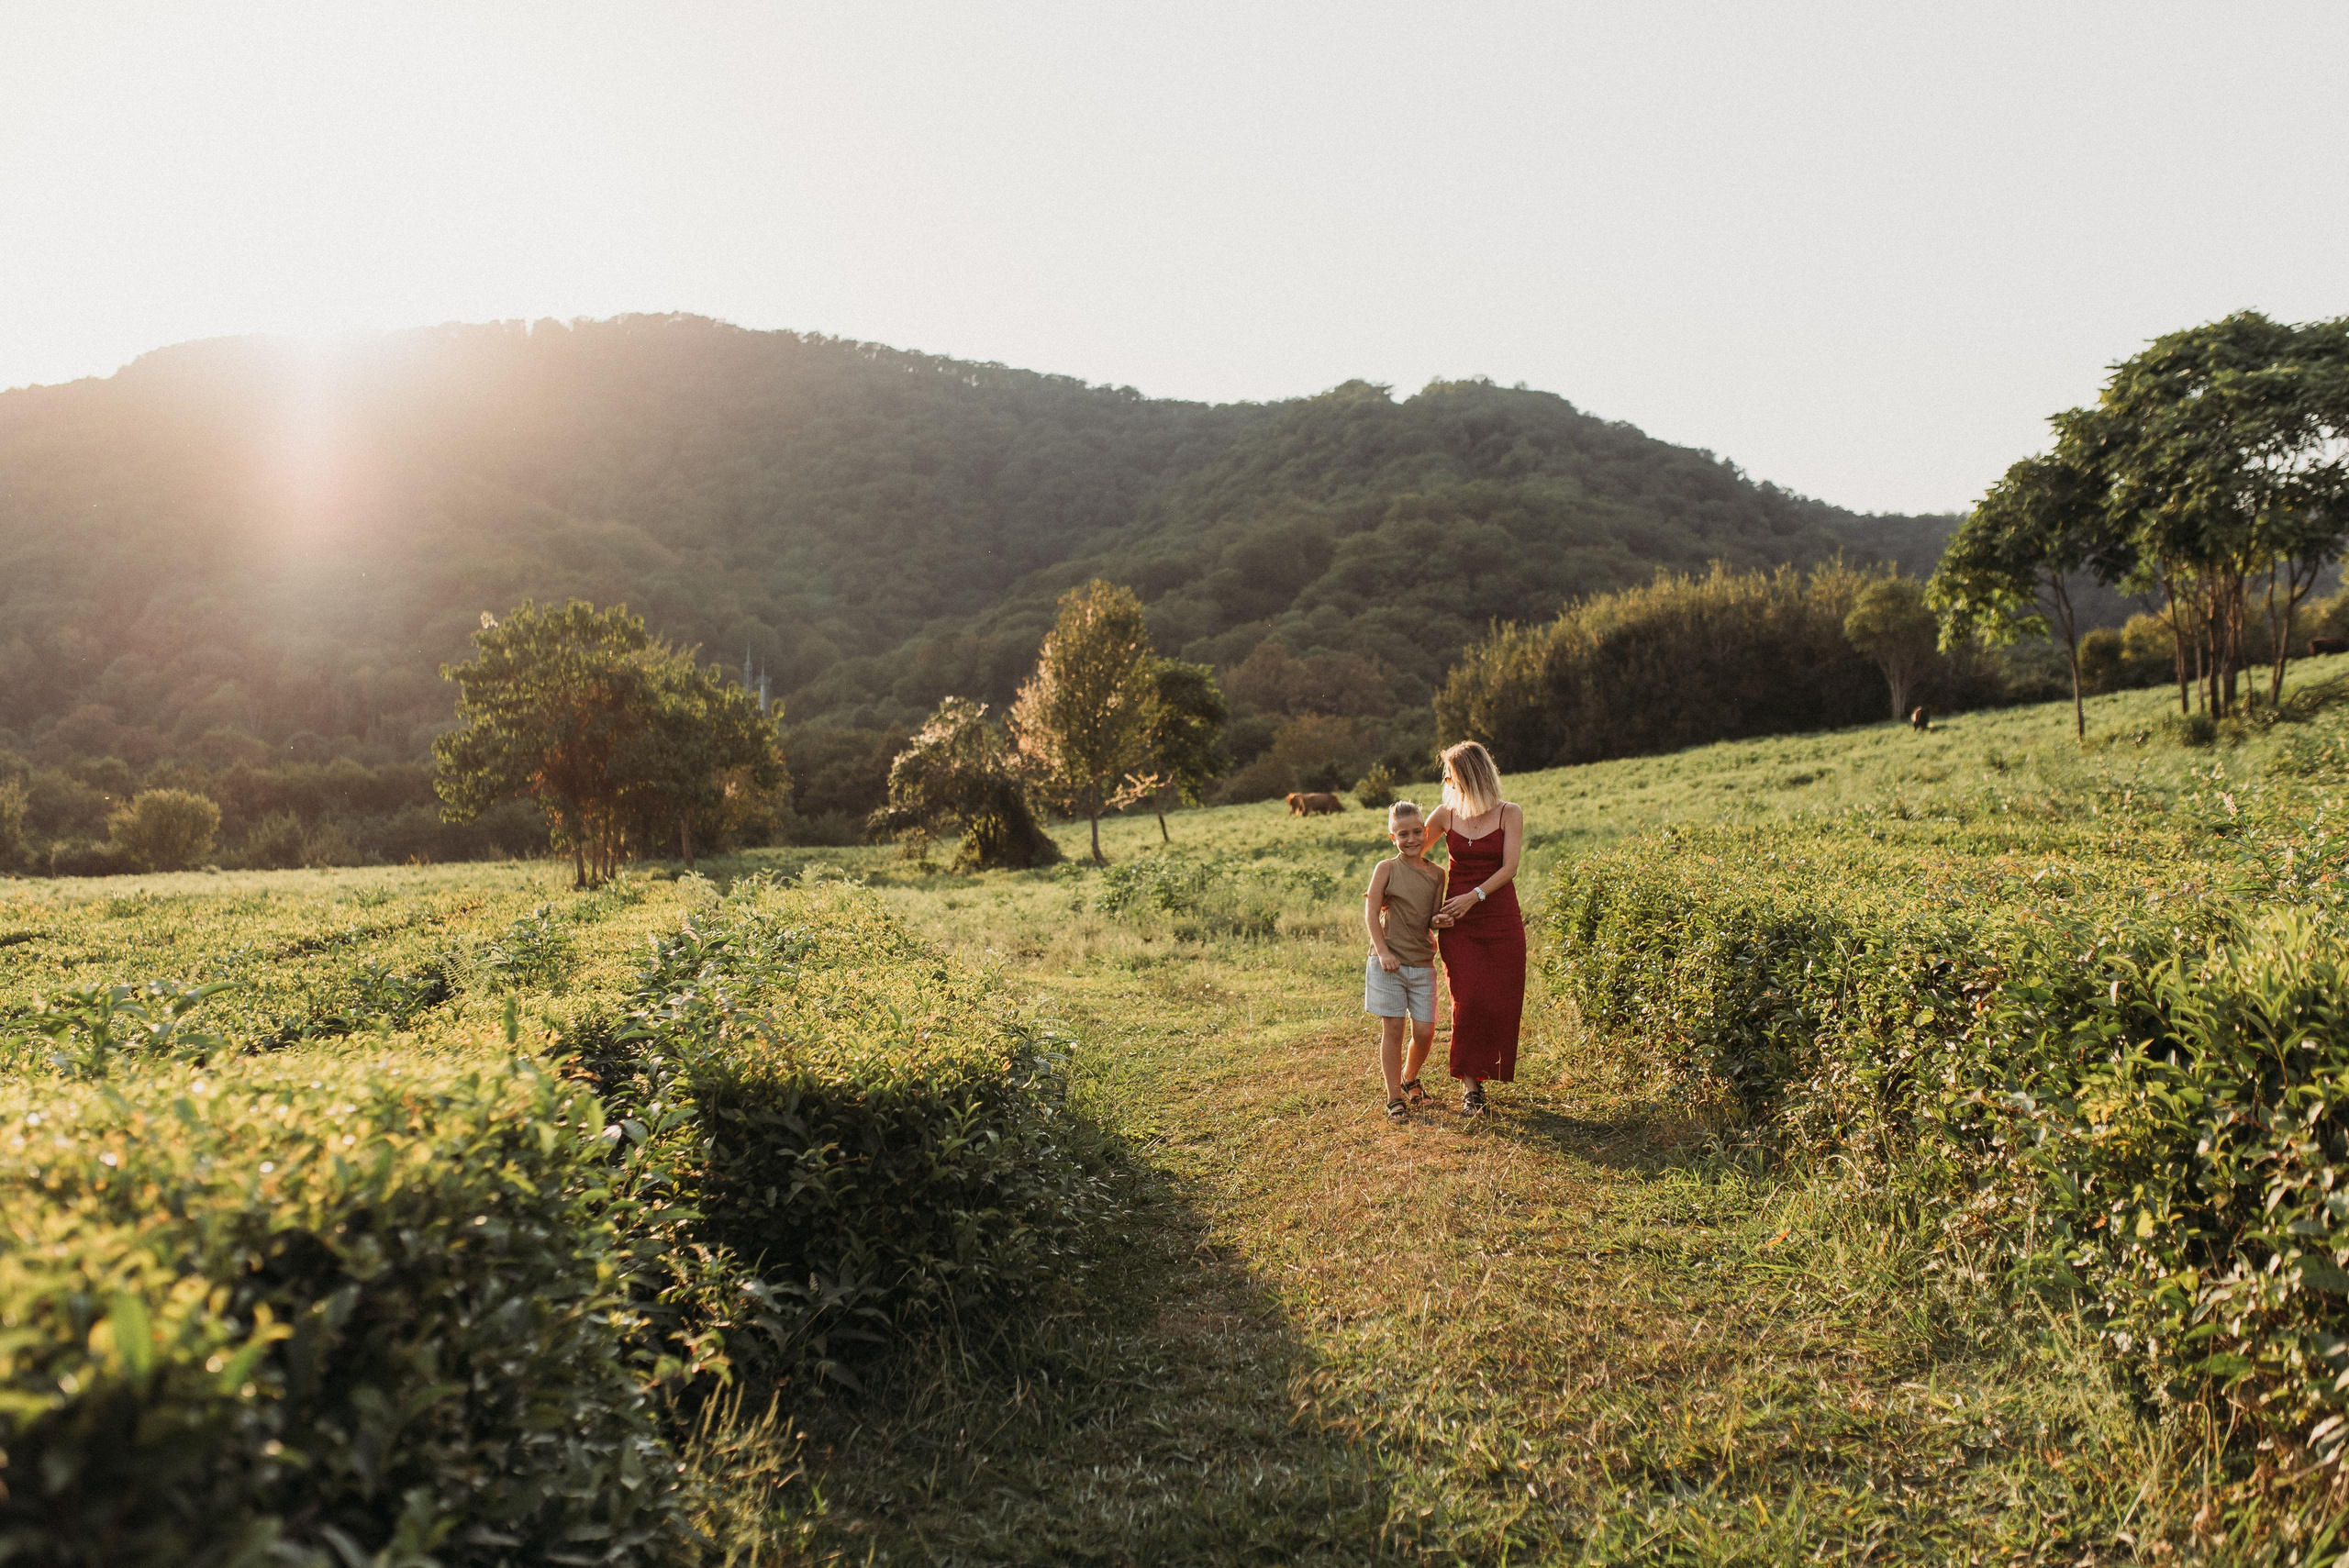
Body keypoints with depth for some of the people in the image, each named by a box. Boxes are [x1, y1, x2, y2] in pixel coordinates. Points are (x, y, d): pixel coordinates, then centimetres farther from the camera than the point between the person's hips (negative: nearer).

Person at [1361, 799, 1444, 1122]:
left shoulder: (1437, 874, 8)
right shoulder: (1387, 869, -3)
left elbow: (1434, 919, 9)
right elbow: (1370, 912, -7)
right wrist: (1383, 951, -14)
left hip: (1423, 964, 3)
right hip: (1388, 962, -3)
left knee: (1424, 1032, 3)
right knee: (1392, 1029, 0)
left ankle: (1409, 1079, 32)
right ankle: (1395, 1097, 12)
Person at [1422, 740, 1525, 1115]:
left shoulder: (1509, 815, -1)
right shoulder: (1445, 814, 6)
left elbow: (1508, 868, -8)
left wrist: (1474, 896, -19)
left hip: (1500, 920, -1)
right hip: (1457, 922, 1)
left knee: (1499, 1002, -1)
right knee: (1467, 1002, -8)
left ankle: (1486, 1070, 18)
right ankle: (1470, 1086, -2)